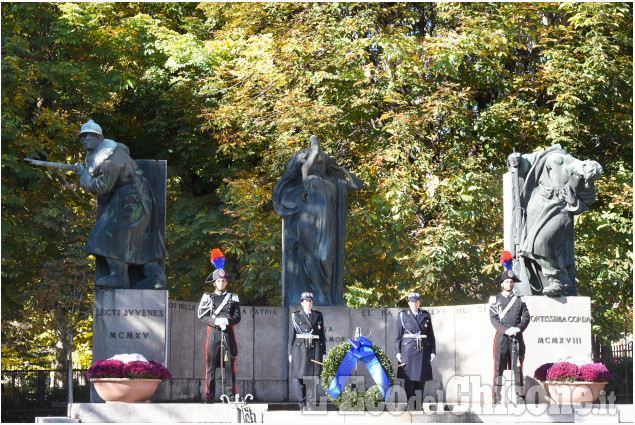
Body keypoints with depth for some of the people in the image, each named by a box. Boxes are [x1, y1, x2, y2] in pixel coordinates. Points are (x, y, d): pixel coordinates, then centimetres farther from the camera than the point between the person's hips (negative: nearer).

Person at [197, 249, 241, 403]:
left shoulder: (233, 298, 11)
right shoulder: (207, 298, 9)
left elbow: (237, 317, 6)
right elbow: (202, 316, 2)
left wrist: (228, 320, -15)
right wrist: (215, 321, -15)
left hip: (228, 333, 1)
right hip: (213, 333, -1)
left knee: (229, 365, -2)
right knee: (211, 365, -3)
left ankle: (231, 394, 1)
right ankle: (209, 395, -1)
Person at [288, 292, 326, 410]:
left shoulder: (318, 316, 12)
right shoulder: (295, 316, 7)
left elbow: (322, 335, 14)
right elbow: (291, 335, 7)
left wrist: (323, 352, 10)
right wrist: (290, 353, 2)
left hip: (314, 350, 1)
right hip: (300, 350, -1)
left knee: (312, 376, -6)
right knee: (299, 377, -2)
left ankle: (310, 403, -2)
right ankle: (302, 404, 6)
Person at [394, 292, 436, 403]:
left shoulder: (426, 316, 11)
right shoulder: (402, 315, 5)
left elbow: (431, 335, 13)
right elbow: (398, 335, 4)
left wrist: (433, 351, 6)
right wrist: (397, 352, -4)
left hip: (423, 351, 2)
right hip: (408, 350, -2)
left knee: (421, 378, 1)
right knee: (409, 377, -7)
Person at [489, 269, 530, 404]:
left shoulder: (520, 300, 14)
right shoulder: (495, 300, 9)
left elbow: (526, 317, 6)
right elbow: (493, 318, -1)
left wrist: (518, 328, -14)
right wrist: (505, 330, -16)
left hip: (516, 337, 1)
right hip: (501, 337, -1)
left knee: (517, 367, -2)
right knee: (499, 367, -3)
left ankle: (520, 397, -1)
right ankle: (496, 397, -1)